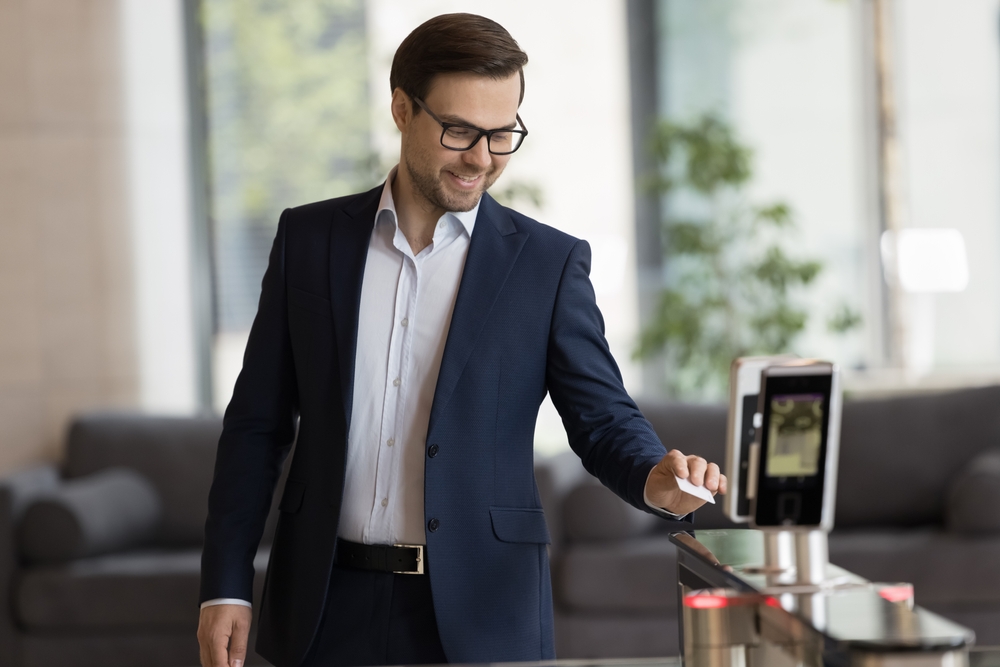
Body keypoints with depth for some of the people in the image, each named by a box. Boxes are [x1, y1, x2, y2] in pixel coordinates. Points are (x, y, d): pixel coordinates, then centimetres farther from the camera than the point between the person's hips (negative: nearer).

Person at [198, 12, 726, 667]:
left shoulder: (549, 262, -1)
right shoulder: (309, 237, 4)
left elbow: (604, 421, -2)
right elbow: (259, 424, 6)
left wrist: (656, 480, -24)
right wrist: (226, 587, 1)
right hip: (329, 607, 2)